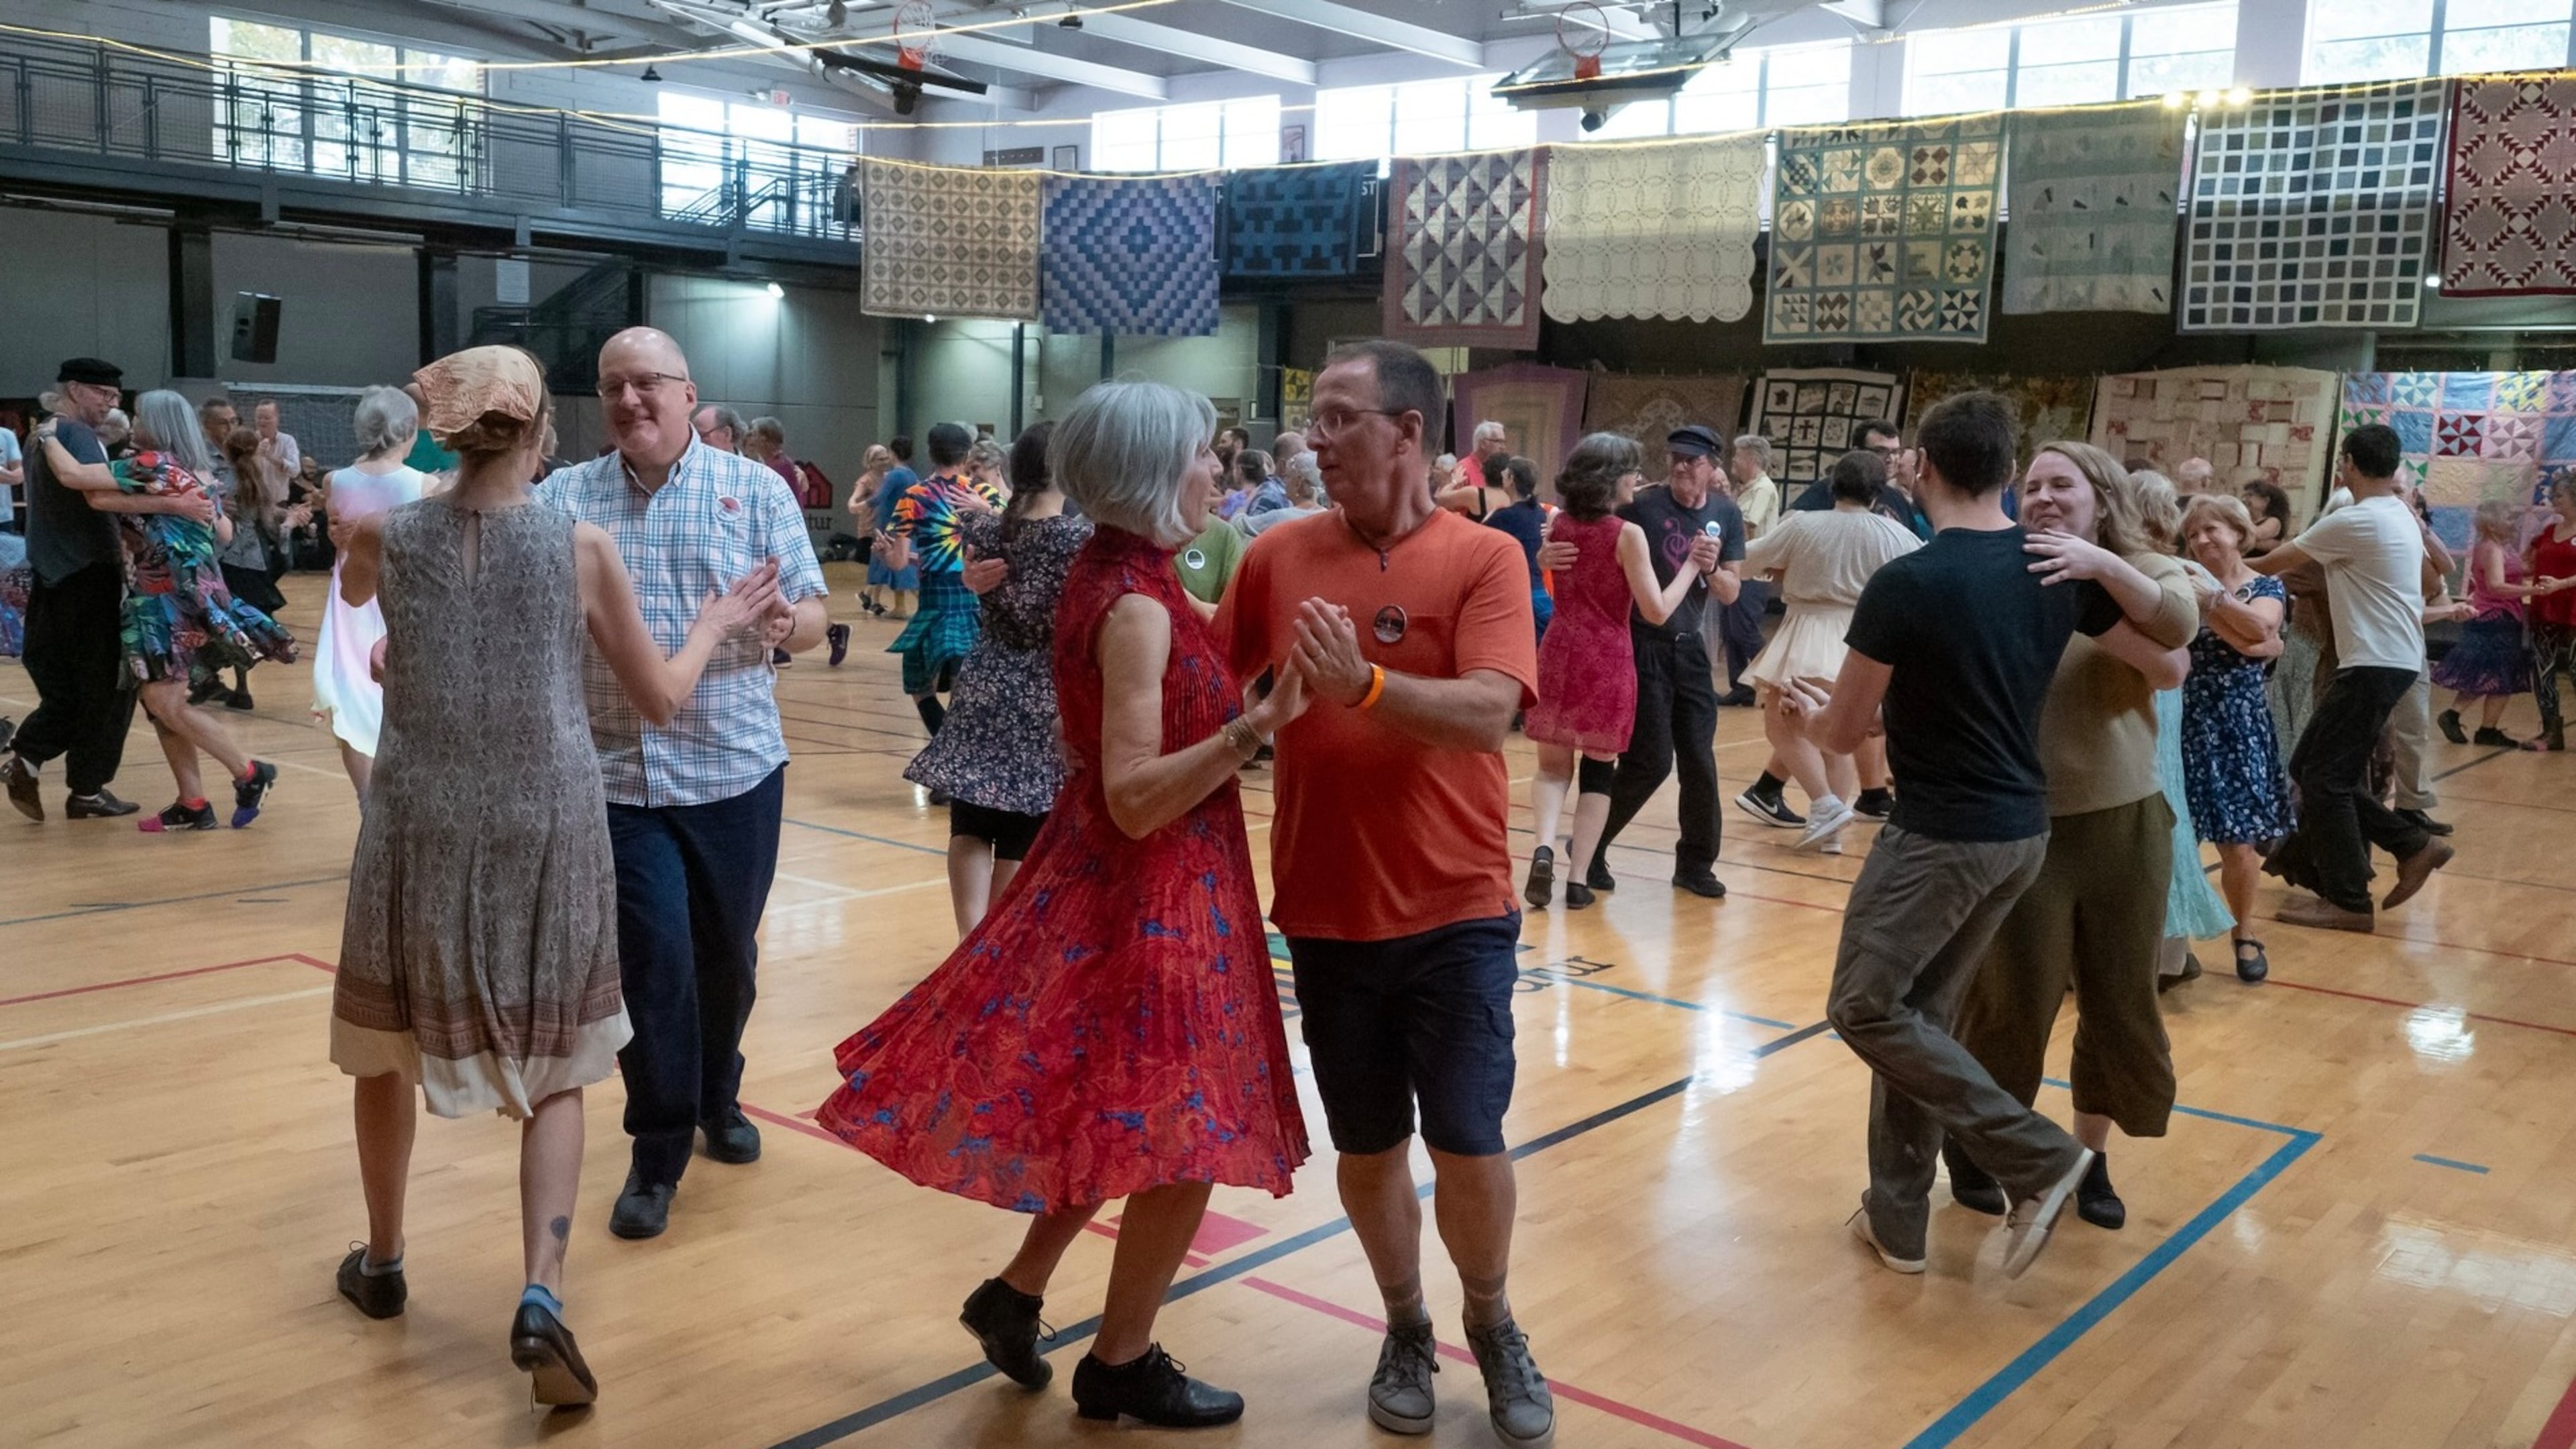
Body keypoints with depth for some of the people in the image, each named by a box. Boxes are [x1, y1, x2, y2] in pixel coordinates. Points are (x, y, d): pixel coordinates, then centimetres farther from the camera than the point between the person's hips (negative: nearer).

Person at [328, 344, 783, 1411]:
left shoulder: (386, 539, -4)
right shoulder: (580, 548, -7)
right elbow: (659, 697, 2)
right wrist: (715, 625, 18)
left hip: (421, 833, 1)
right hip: (548, 837, -1)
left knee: (386, 1049, 22)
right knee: (553, 1076, 10)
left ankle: (382, 1265, 38)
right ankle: (541, 1296, -6)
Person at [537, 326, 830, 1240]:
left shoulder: (755, 490, 1)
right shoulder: (563, 498, 3)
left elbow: (812, 616, -1)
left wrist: (786, 625, -24)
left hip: (735, 769, 1)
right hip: (617, 777, 0)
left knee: (727, 954, 13)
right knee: (652, 960, -3)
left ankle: (717, 1095, 40)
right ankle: (658, 1152, 14)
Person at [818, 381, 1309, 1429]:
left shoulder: (1111, 578, 7)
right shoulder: (1136, 606, -23)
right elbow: (1135, 799, -27)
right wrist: (1259, 724, -37)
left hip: (1111, 883, 10)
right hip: (1150, 896, -10)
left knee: (1121, 1117, 22)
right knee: (1177, 1138, 4)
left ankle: (1015, 1295, 33)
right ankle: (1123, 1367, 19)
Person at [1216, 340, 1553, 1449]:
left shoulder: (1484, 558, -9)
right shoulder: (1278, 556, 0)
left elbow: (1489, 712, -22)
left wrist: (1362, 684, -35)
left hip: (1457, 908, -2)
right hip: (1328, 910, 3)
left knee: (1469, 1143, 1)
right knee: (1367, 1147, 12)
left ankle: (1493, 1325, 29)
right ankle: (1405, 1330, 35)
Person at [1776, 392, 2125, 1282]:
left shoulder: (1904, 585, -18)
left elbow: (1843, 734, -8)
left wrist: (1807, 707, 14)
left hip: (1941, 834, -7)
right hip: (2022, 830, 8)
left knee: (1865, 1008, 4)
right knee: (1919, 1013, 16)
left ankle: (2038, 1158, 1)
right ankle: (1897, 1217, 21)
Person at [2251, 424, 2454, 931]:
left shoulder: (2353, 521, -16)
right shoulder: (2401, 517, 14)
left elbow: (2278, 562, -7)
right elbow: (2432, 582, 27)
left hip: (2375, 663, -9)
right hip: (2395, 657, 9)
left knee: (2323, 777, -6)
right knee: (2310, 767, 10)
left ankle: (2348, 903, -1)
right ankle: (2414, 845, 12)